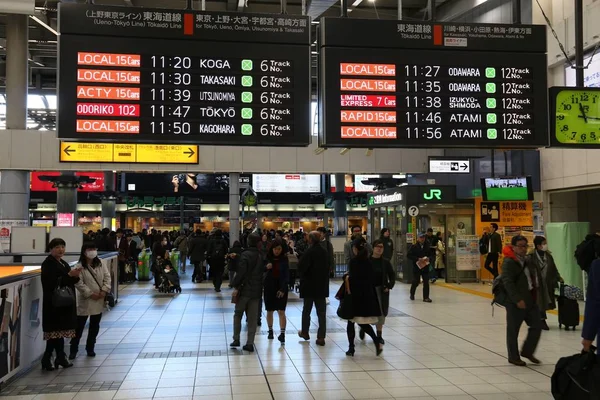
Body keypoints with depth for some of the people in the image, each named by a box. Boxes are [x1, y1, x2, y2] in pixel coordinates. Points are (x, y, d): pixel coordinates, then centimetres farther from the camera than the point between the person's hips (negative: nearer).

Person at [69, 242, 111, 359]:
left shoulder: (100, 264, 6)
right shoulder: (80, 266, -9)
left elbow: (107, 277, 4)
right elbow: (79, 283, -15)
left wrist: (104, 290, -10)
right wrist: (90, 294, -18)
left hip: (99, 301, 4)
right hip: (85, 301, -4)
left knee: (95, 326, 12)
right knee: (79, 326, 1)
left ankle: (90, 348, 24)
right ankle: (73, 349, 13)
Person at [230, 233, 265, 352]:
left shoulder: (245, 255, -12)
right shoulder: (261, 256, 8)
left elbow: (241, 272, -19)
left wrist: (236, 286, -16)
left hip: (244, 289, -5)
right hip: (256, 291, 5)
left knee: (238, 315, 12)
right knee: (253, 318, 7)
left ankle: (236, 339, 10)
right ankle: (250, 343, 5)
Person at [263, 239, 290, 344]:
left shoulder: (284, 259, -4)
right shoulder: (267, 258, -3)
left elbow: (286, 275, -4)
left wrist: (282, 289, -13)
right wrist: (266, 267, -21)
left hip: (281, 287, -2)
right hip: (269, 286, 2)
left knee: (281, 311, -8)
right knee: (269, 311, 11)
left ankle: (282, 334, -12)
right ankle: (270, 331, 28)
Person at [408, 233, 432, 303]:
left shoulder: (427, 246, 4)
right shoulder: (414, 247, -5)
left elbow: (430, 254, 14)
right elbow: (409, 255, -10)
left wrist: (428, 258, -9)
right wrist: (418, 259, -18)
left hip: (425, 266, 3)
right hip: (417, 266, -2)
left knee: (426, 282, -1)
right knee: (416, 282, 6)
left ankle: (426, 297, 5)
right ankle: (412, 294, 31)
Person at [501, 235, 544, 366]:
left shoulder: (528, 261, 12)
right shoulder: (508, 262, -14)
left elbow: (537, 278, 21)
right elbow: (508, 282, -22)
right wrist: (517, 299, -26)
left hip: (531, 301, 8)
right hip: (515, 303, -8)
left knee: (537, 326, 11)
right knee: (513, 330, 4)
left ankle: (527, 351, 29)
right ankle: (513, 357, 18)